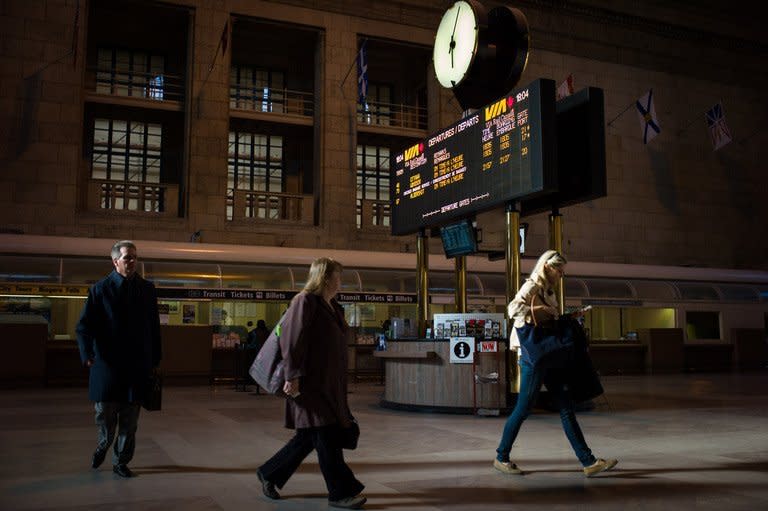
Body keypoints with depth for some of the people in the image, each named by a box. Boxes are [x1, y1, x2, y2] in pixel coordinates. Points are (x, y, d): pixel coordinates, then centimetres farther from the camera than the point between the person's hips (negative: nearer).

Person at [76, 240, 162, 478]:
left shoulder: (147, 289, 7)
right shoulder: (100, 289, 0)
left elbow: (154, 327, 10)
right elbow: (84, 325, -2)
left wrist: (155, 360, 7)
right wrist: (87, 355, -15)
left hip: (137, 366, 2)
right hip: (107, 364, -2)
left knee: (129, 421, 7)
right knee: (105, 415, 5)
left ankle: (120, 461, 22)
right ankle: (103, 445, 36)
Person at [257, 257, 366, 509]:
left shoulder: (333, 307, 16)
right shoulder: (305, 301, -11)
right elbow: (291, 338, -18)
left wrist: (339, 386, 21)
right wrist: (293, 376, -22)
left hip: (329, 384, 9)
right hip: (310, 383, -9)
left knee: (309, 437, 13)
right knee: (326, 436, -4)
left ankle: (269, 474, 27)